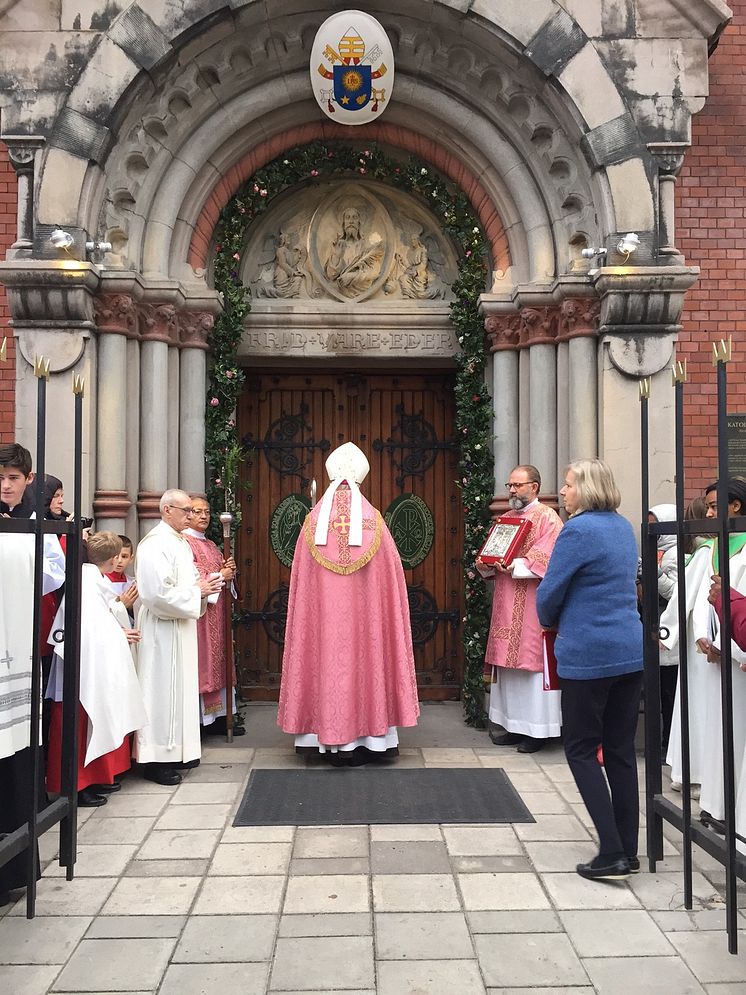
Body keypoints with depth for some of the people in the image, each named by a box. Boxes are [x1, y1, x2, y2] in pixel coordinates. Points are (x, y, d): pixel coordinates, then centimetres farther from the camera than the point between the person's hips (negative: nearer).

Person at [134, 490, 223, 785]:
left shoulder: (180, 542, 14)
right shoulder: (155, 544, -17)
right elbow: (158, 592, -25)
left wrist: (205, 585, 3)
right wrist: (197, 590, -16)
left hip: (180, 627, 10)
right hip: (162, 630, -10)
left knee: (180, 688, 14)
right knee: (163, 690, -3)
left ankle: (175, 752, 24)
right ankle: (156, 760, 6)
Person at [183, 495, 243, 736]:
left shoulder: (211, 545, 20)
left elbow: (221, 573, 20)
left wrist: (229, 571, -1)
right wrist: (220, 576, -10)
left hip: (216, 610, 8)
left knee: (217, 659, 6)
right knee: (201, 661, -8)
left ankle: (217, 716, 9)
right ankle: (200, 718, -4)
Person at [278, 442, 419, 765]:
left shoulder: (314, 521, -2)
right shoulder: (373, 520, -5)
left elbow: (300, 578, 2)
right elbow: (390, 572, 0)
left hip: (322, 613, 1)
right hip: (364, 613, -1)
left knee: (327, 660, 6)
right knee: (363, 660, 7)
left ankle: (331, 741, 11)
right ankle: (366, 736, 12)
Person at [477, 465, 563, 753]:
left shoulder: (547, 518, -6)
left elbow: (547, 559, -17)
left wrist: (516, 566, -26)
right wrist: (486, 565, -2)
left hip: (533, 604, -7)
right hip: (506, 605, 7)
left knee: (531, 660, -4)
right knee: (508, 662, 9)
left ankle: (537, 730, 5)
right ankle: (514, 726, 19)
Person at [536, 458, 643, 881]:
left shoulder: (579, 531, -15)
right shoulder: (624, 528, 11)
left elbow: (549, 593, -11)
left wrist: (550, 622, 12)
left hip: (588, 655, -8)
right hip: (632, 652, 8)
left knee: (581, 750, 4)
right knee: (621, 750, 13)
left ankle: (612, 854, 0)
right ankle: (628, 851, 19)